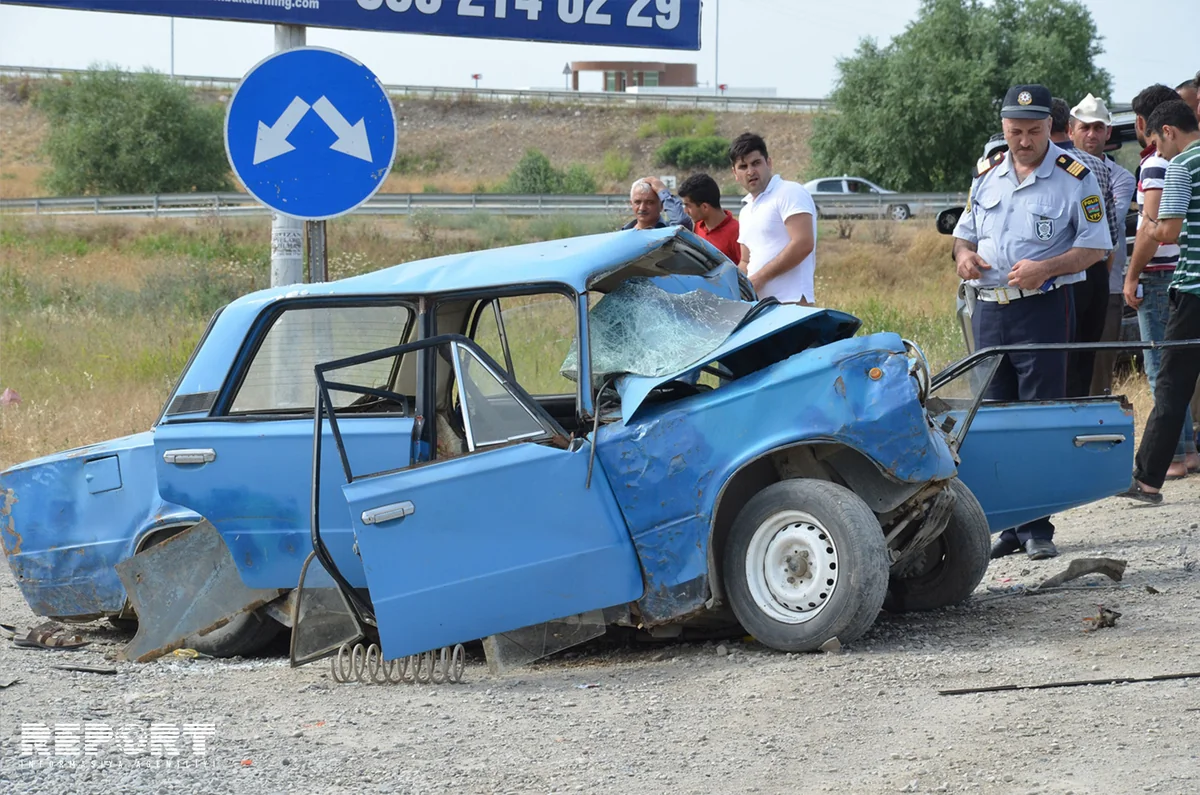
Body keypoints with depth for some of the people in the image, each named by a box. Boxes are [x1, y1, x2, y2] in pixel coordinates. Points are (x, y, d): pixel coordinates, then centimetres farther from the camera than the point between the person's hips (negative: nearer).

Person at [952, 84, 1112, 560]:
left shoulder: (1074, 178, -4)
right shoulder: (986, 175, 12)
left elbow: (1095, 247, -5)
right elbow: (965, 231, 21)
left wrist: (1045, 268, -19)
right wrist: (963, 254, -2)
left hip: (1043, 308, -5)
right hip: (989, 306, 5)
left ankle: (1037, 527, -3)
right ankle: (1010, 525, 13)